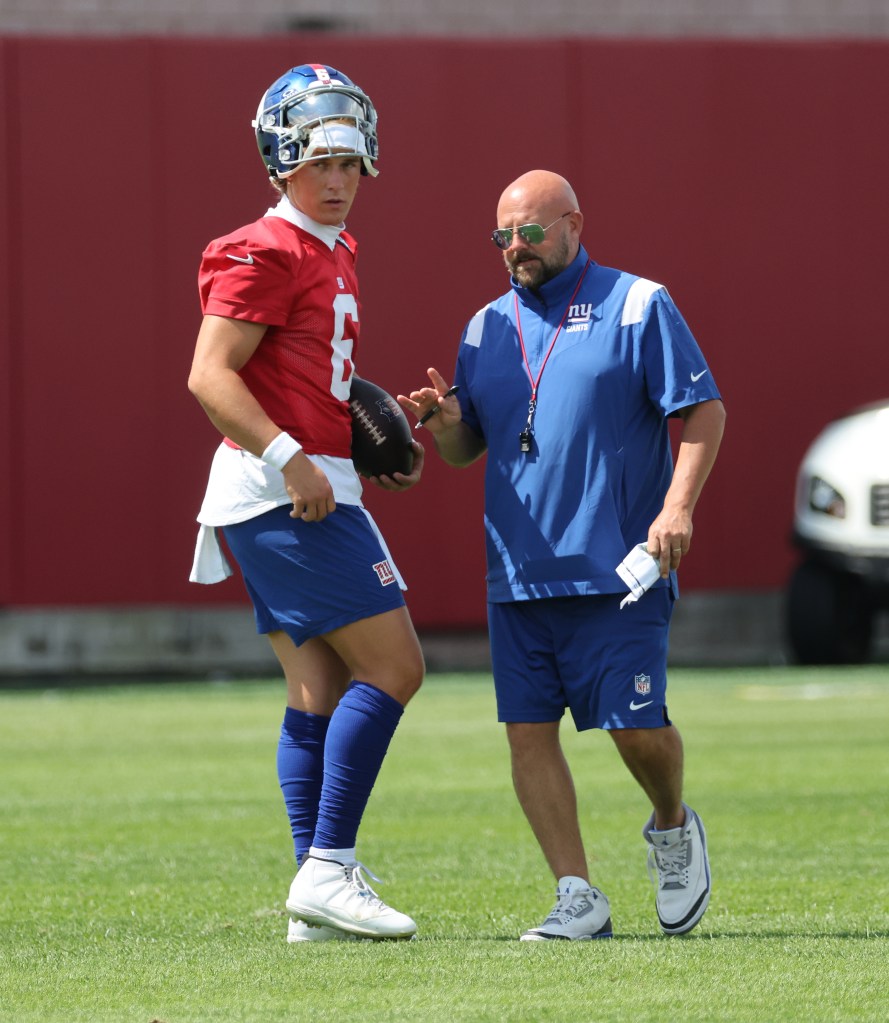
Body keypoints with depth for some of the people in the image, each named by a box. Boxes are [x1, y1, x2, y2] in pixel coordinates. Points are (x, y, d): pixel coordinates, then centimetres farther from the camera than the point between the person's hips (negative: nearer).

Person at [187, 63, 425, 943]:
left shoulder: (333, 252, 18)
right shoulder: (269, 252, -11)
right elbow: (210, 375, -19)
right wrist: (291, 459, -27)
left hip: (312, 489, 10)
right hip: (285, 492, -10)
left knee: (322, 692, 9)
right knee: (392, 668, -11)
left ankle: (318, 899, 10)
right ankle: (327, 871, -12)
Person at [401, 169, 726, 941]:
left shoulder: (638, 307, 1)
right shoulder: (487, 328, 15)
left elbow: (703, 411, -2)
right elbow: (467, 449, 20)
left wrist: (678, 506, -16)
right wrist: (446, 425, -4)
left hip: (617, 572, -5)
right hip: (517, 576, 5)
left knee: (636, 726, -8)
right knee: (529, 729, -3)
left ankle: (673, 827, 24)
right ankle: (579, 900, 2)